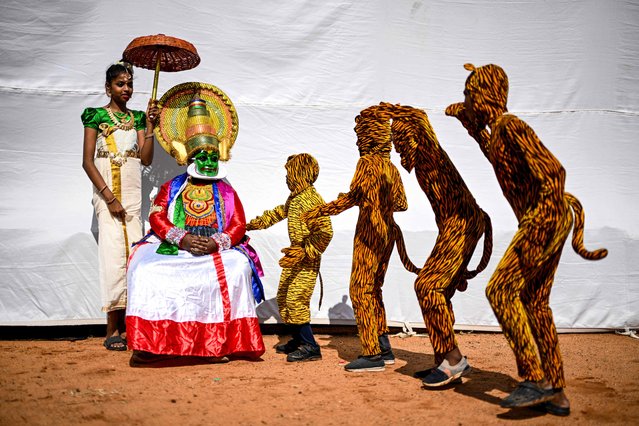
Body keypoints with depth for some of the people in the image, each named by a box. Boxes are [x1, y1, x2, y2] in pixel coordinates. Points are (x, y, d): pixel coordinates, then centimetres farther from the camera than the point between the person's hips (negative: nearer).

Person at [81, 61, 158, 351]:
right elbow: (87, 161, -4)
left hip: (133, 192, 4)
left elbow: (146, 159, 5)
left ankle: (125, 326, 3)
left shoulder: (136, 118, 14)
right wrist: (109, 197, -13)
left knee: (133, 253, -2)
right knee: (114, 252, -11)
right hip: (108, 191, -4)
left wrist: (149, 125, -3)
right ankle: (112, 330, -7)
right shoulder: (96, 116, 3)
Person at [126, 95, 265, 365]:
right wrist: (183, 239, -16)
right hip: (173, 251, 1)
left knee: (236, 267, -31)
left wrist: (215, 243, -16)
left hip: (217, 252, 0)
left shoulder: (225, 191, 15)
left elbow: (238, 225, 4)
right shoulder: (172, 187, 14)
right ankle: (147, 342, -21)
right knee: (146, 269, -28)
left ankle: (219, 342, -23)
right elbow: (156, 217, 0)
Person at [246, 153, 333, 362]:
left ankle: (310, 347, -3)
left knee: (296, 300, -13)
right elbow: (279, 212, 30)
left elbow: (325, 233, -25)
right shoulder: (294, 197, 11)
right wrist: (254, 224, 33)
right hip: (294, 257, 10)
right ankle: (297, 340, 26)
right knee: (283, 297, 14)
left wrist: (304, 253, -30)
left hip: (307, 260, -10)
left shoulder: (311, 200, -19)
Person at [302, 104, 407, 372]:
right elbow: (401, 204, 19)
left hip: (369, 232, -9)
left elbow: (354, 196, -22)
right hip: (388, 232, 9)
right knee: (373, 289, 15)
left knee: (360, 289, -6)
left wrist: (318, 212, -18)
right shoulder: (390, 167, 14)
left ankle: (372, 355, -8)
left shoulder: (368, 162, -10)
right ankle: (384, 349, 19)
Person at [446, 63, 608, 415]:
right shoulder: (496, 130, 16)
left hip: (546, 219, -10)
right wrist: (471, 126, 40)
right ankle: (556, 393, 12)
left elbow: (552, 171, -22)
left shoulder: (511, 126, -12)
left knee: (500, 290, -12)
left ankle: (534, 379, -9)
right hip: (542, 222, 10)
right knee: (535, 303, 8)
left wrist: (539, 226, -26)